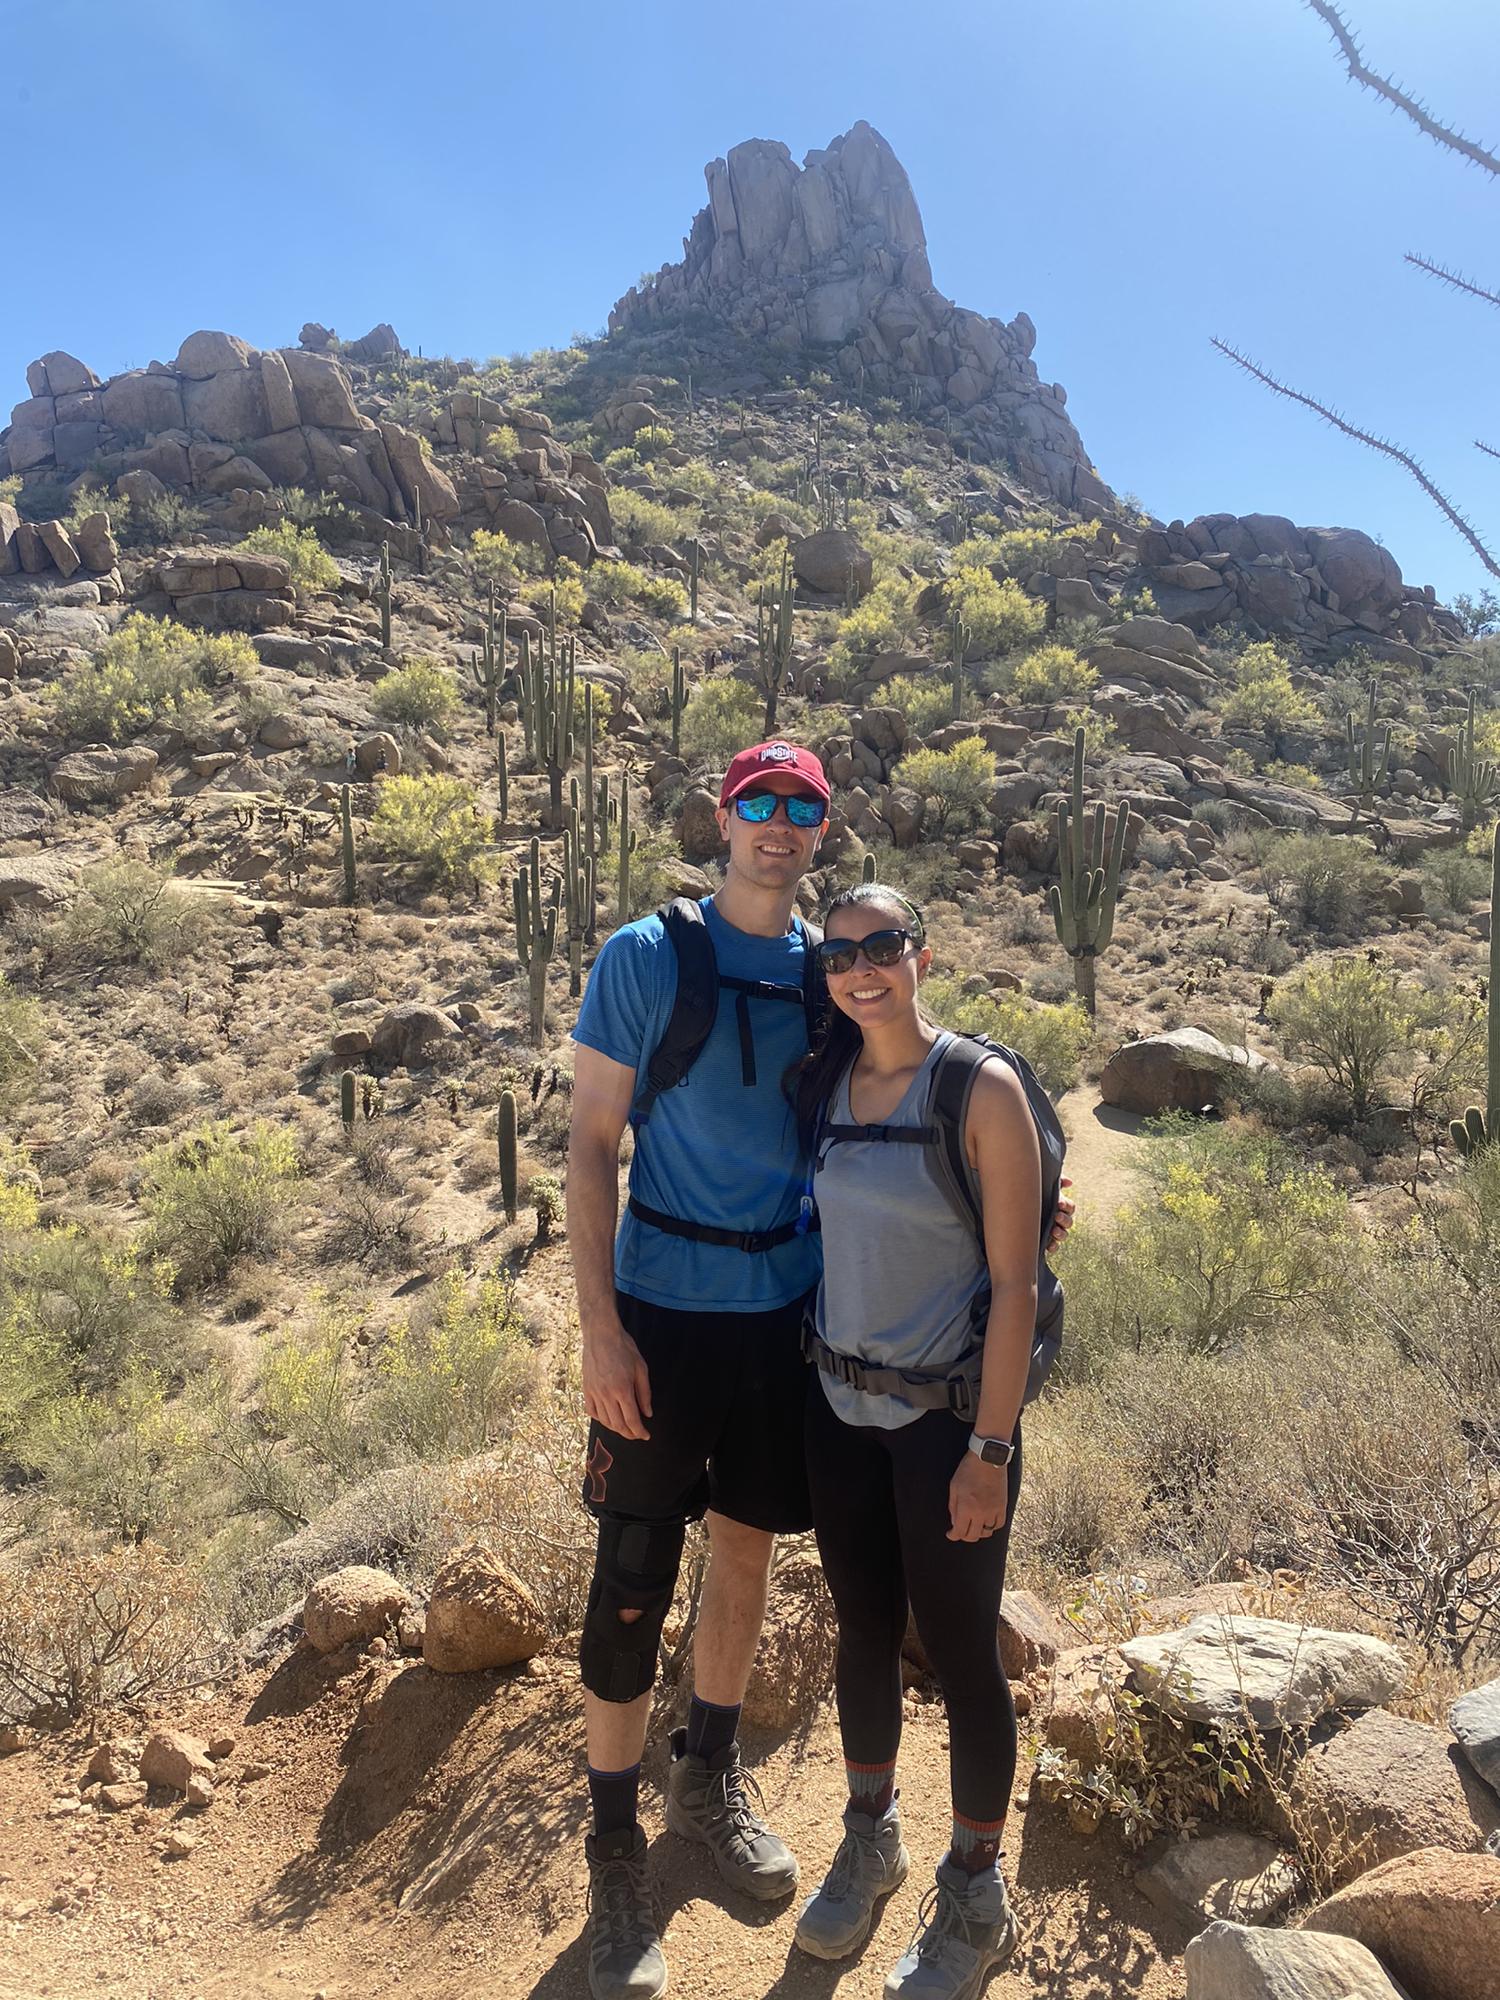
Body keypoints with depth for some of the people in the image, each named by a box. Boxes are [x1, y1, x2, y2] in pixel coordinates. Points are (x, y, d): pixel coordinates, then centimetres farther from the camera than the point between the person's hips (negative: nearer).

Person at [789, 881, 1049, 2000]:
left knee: (960, 1652, 10)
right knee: (864, 1626, 19)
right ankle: (872, 1838, 44)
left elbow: (1015, 1285, -14)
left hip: (948, 1414, -4)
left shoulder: (982, 1089, -15)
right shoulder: (822, 1085, 1)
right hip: (842, 1406, 5)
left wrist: (990, 1451, -15)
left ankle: (976, 1893, 34)